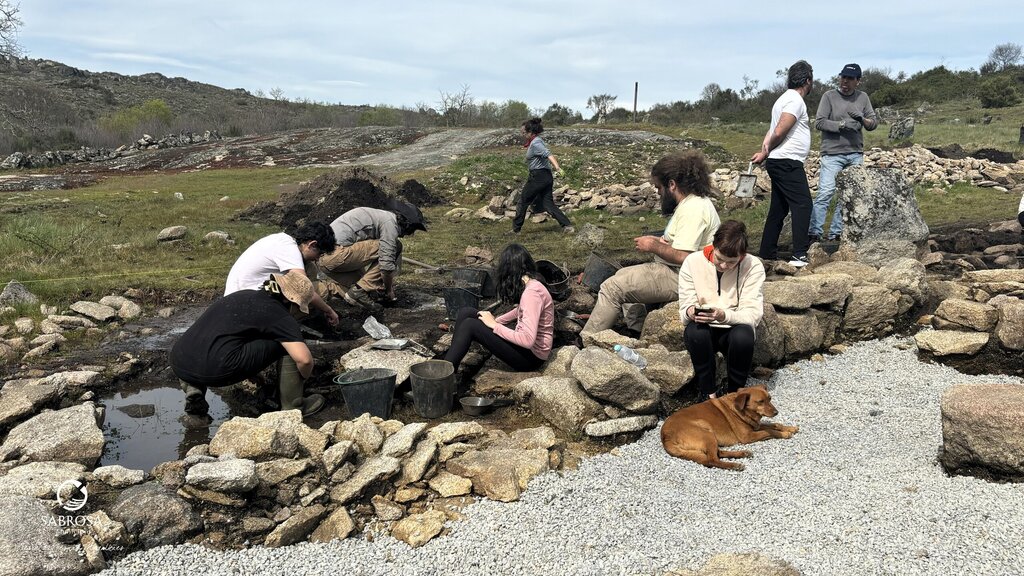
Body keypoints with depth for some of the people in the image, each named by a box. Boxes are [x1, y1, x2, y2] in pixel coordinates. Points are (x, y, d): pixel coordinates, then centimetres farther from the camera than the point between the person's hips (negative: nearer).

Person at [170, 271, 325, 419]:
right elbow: (304, 359, -10)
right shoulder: (281, 316, 1)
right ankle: (293, 407, 14)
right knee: (287, 344, 6)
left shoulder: (242, 295, 25)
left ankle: (194, 388, 17)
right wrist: (304, 376, 15)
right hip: (214, 371, -7)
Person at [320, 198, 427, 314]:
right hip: (337, 253, -10)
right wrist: (389, 290, 2)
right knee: (395, 246, -7)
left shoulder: (381, 215, 23)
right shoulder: (390, 222, -8)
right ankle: (360, 291, -9)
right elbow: (386, 263, -13)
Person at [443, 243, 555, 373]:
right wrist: (495, 320, 12)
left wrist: (494, 325, -19)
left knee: (470, 326, -20)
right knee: (466, 313, -2)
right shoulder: (528, 285, 4)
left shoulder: (531, 292, -24)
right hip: (524, 344, 9)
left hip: (531, 355, -9)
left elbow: (528, 340, -30)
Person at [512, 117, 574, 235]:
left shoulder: (535, 143, -16)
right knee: (548, 204, 5)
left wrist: (557, 168, -41)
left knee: (523, 202, 6)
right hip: (547, 176, 9)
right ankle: (567, 226, -6)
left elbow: (548, 154, -29)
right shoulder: (536, 141, 14)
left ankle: (516, 228, 18)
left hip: (538, 176, -9)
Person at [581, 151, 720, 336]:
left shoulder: (693, 209, -22)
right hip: (678, 274, 11)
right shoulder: (696, 201, 12)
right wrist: (662, 241, 8)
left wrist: (653, 247, -13)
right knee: (624, 274, 22)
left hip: (679, 279, -11)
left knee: (612, 287, -13)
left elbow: (682, 257, -28)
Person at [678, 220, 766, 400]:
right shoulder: (693, 261, -11)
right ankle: (708, 392, -13)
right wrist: (690, 312, -34)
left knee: (743, 335, -34)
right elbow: (684, 308, -9)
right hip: (704, 331, 0)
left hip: (734, 329, 0)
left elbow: (752, 314, -19)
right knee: (694, 332, -34)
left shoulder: (753, 266, -13)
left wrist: (724, 316, -39)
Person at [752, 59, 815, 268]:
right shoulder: (795, 100, -12)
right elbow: (779, 132, -19)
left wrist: (764, 150, 1)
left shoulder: (786, 98, 21)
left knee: (779, 208, 13)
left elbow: (772, 131, 15)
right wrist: (767, 152, -3)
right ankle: (799, 254, -17)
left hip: (778, 163, 10)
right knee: (802, 204, -12)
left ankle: (767, 253, 19)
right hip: (788, 162, -10)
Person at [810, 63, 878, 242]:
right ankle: (814, 233, -11)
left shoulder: (863, 98, 12)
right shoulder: (829, 96, 1)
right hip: (832, 153, -4)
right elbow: (819, 122, -7)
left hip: (855, 154, 5)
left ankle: (836, 233, 11)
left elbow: (874, 123, 11)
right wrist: (841, 125, -18)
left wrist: (862, 119, -11)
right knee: (826, 192, -13)